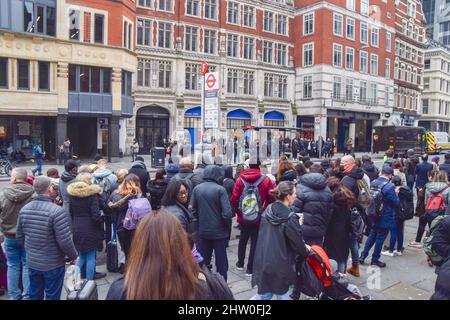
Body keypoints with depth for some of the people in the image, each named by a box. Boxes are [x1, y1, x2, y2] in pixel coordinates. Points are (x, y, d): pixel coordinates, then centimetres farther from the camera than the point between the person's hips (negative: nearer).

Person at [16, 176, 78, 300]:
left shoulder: (24, 209, -3)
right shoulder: (57, 211, -24)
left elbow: (20, 237, 7)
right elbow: (65, 241, -23)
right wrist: (74, 256, -6)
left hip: (32, 263, 6)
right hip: (53, 264, -6)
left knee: (34, 296, 22)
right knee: (52, 297, 11)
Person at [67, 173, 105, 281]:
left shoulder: (72, 194, 0)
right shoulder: (92, 194, -18)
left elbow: (71, 213, 9)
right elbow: (96, 215, -20)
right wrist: (101, 225, -5)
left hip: (76, 228, 6)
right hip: (90, 229, -5)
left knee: (81, 253, 22)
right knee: (90, 256, 8)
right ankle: (89, 279, 18)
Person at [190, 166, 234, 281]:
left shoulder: (197, 189, -4)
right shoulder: (220, 189, -16)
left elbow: (191, 209, -3)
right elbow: (227, 213, -20)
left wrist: (200, 220, 11)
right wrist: (228, 226, -2)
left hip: (203, 231, 4)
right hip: (219, 232, -4)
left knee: (203, 262, 19)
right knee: (221, 262, 12)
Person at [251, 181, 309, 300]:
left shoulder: (267, 211, 1)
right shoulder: (290, 218, -20)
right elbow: (298, 243, -13)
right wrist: (306, 252, 9)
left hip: (263, 262, 6)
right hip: (280, 265, -6)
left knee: (263, 295, 19)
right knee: (282, 295, 14)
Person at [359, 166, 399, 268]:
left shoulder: (373, 183, -2)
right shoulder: (389, 187, -21)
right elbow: (395, 202, -13)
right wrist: (396, 194, 3)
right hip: (385, 218, -6)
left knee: (372, 235, 19)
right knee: (380, 238, 7)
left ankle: (363, 255, 20)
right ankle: (375, 259, 17)